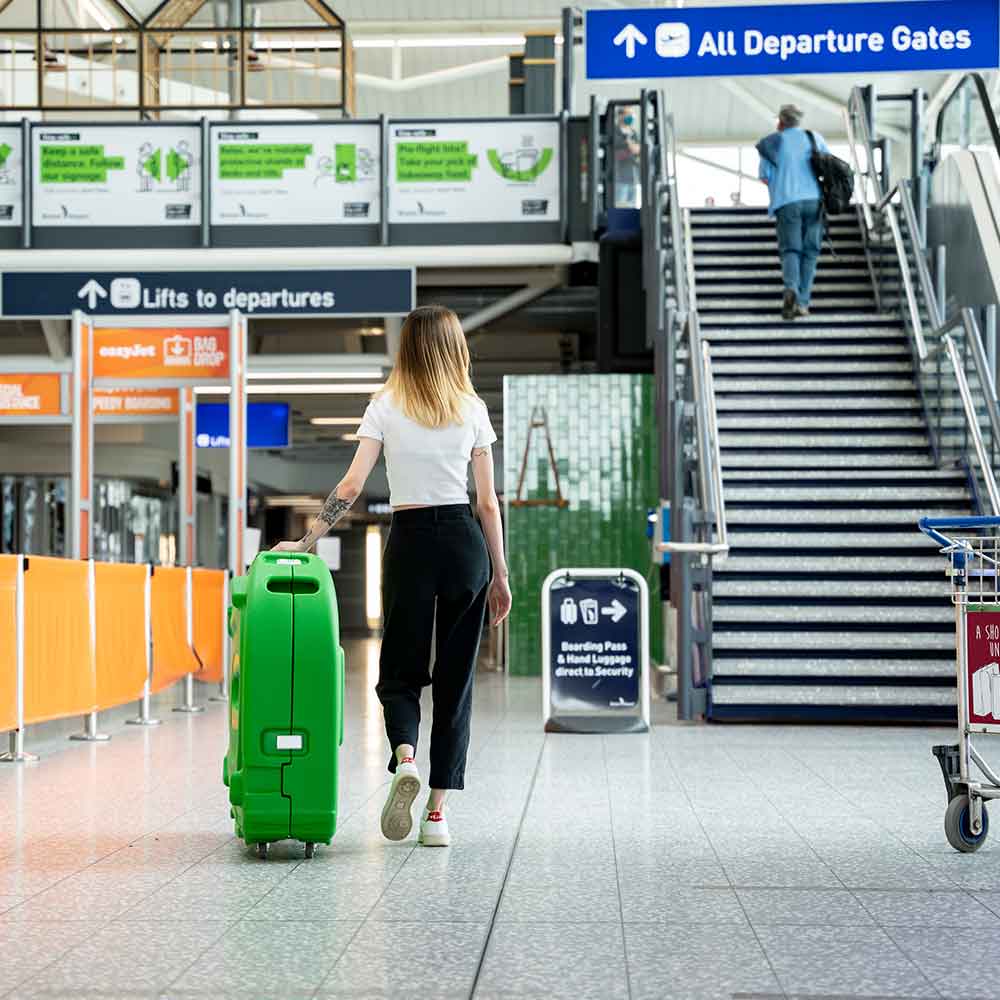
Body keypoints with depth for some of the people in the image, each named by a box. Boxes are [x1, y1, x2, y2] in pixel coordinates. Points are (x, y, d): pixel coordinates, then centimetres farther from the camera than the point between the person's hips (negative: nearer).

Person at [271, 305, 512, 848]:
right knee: (455, 676, 7)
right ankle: (437, 812, 4)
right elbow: (488, 502, 4)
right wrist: (500, 575, 10)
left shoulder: (385, 406, 1)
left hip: (409, 542, -1)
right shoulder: (473, 409, 4)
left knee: (400, 670, 11)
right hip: (465, 542, 1)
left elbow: (351, 486, -7)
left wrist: (307, 539, -1)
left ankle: (404, 757, -20)